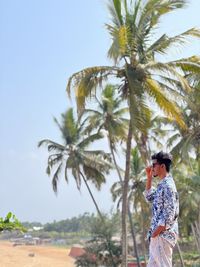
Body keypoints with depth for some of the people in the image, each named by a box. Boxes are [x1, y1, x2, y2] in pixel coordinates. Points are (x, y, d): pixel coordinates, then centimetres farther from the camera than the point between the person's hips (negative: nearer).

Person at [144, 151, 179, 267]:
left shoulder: (168, 186, -18)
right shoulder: (163, 185, 12)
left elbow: (168, 215, -22)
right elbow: (150, 197, 27)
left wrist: (155, 233, -16)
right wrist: (149, 177, 17)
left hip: (163, 235, -10)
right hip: (158, 234, 10)